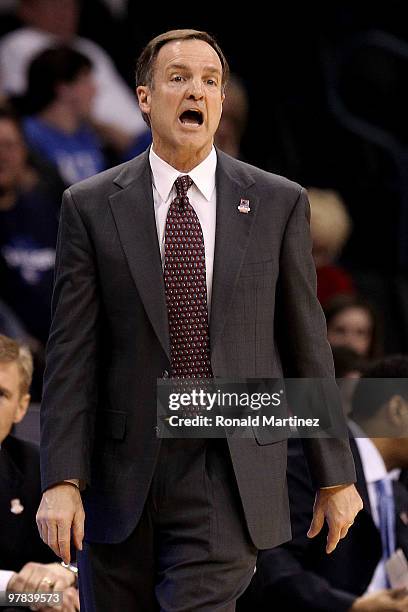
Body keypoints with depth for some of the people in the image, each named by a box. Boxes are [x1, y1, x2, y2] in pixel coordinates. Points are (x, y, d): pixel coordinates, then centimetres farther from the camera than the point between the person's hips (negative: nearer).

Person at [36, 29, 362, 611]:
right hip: (123, 470, 1)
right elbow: (72, 352, -1)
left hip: (230, 470, -1)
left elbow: (307, 344, 8)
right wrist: (62, 480, -10)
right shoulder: (92, 207, 3)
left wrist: (335, 475, 8)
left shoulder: (278, 203, 5)